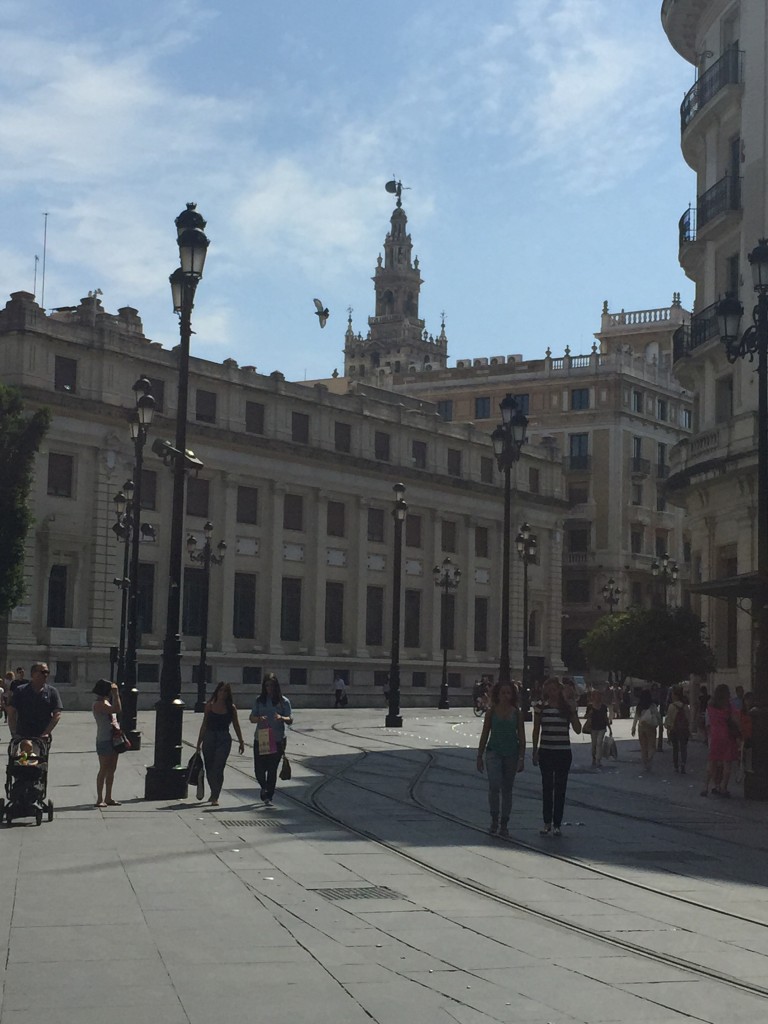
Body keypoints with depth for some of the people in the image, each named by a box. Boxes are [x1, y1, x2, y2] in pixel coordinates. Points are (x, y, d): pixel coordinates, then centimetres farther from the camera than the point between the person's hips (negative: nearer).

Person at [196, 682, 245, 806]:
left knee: (218, 768, -13)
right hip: (209, 738, 2)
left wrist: (241, 742, 6)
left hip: (224, 740, -2)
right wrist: (199, 742, 8)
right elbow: (204, 725, 9)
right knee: (209, 769, 10)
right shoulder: (210, 706, 5)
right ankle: (214, 793, 31)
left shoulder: (231, 707, 2)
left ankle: (215, 797, -12)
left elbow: (236, 726, 7)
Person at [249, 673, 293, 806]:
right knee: (259, 769, 1)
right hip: (260, 739, 2)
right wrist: (259, 719, -16)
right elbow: (251, 718, 6)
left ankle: (268, 797, 12)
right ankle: (264, 787, 32)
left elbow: (290, 720, -3)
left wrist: (281, 718, -24)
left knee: (272, 769, 0)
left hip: (277, 740, -2)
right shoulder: (260, 700, 6)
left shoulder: (283, 701, 0)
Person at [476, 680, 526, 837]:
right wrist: (479, 755, 4)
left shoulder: (516, 713, 3)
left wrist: (521, 758, -3)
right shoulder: (491, 712, 2)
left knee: (507, 789, 7)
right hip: (494, 752, -2)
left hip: (511, 753, 2)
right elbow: (484, 735, 6)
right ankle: (494, 820, -4)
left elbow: (521, 737, 4)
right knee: (494, 785, -19)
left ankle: (504, 825, 16)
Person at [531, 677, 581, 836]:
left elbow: (578, 729, -1)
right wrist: (535, 751, 2)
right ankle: (547, 823, 11)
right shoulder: (541, 708, 1)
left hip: (563, 753, 0)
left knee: (560, 789, 1)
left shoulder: (568, 708, 0)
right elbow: (536, 730, 5)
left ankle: (557, 824, 6)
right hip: (546, 752, 0)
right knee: (547, 787, 4)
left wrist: (573, 713, -14)